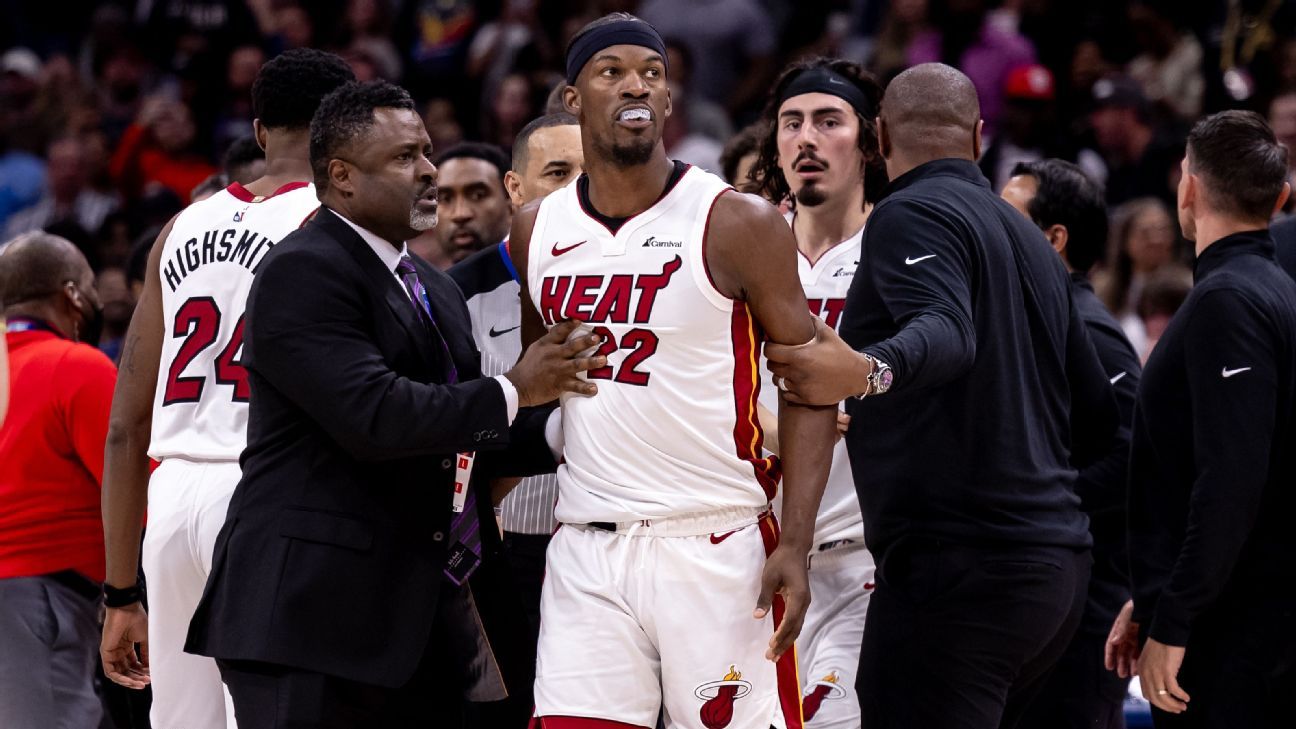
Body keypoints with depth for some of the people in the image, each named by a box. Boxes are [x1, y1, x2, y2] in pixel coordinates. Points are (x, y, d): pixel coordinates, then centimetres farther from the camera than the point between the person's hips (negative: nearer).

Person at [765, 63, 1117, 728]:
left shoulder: (911, 213, -5)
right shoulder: (1026, 237, 22)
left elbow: (946, 330, -26)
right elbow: (1098, 423, 24)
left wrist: (869, 371, -45)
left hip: (957, 569, -9)